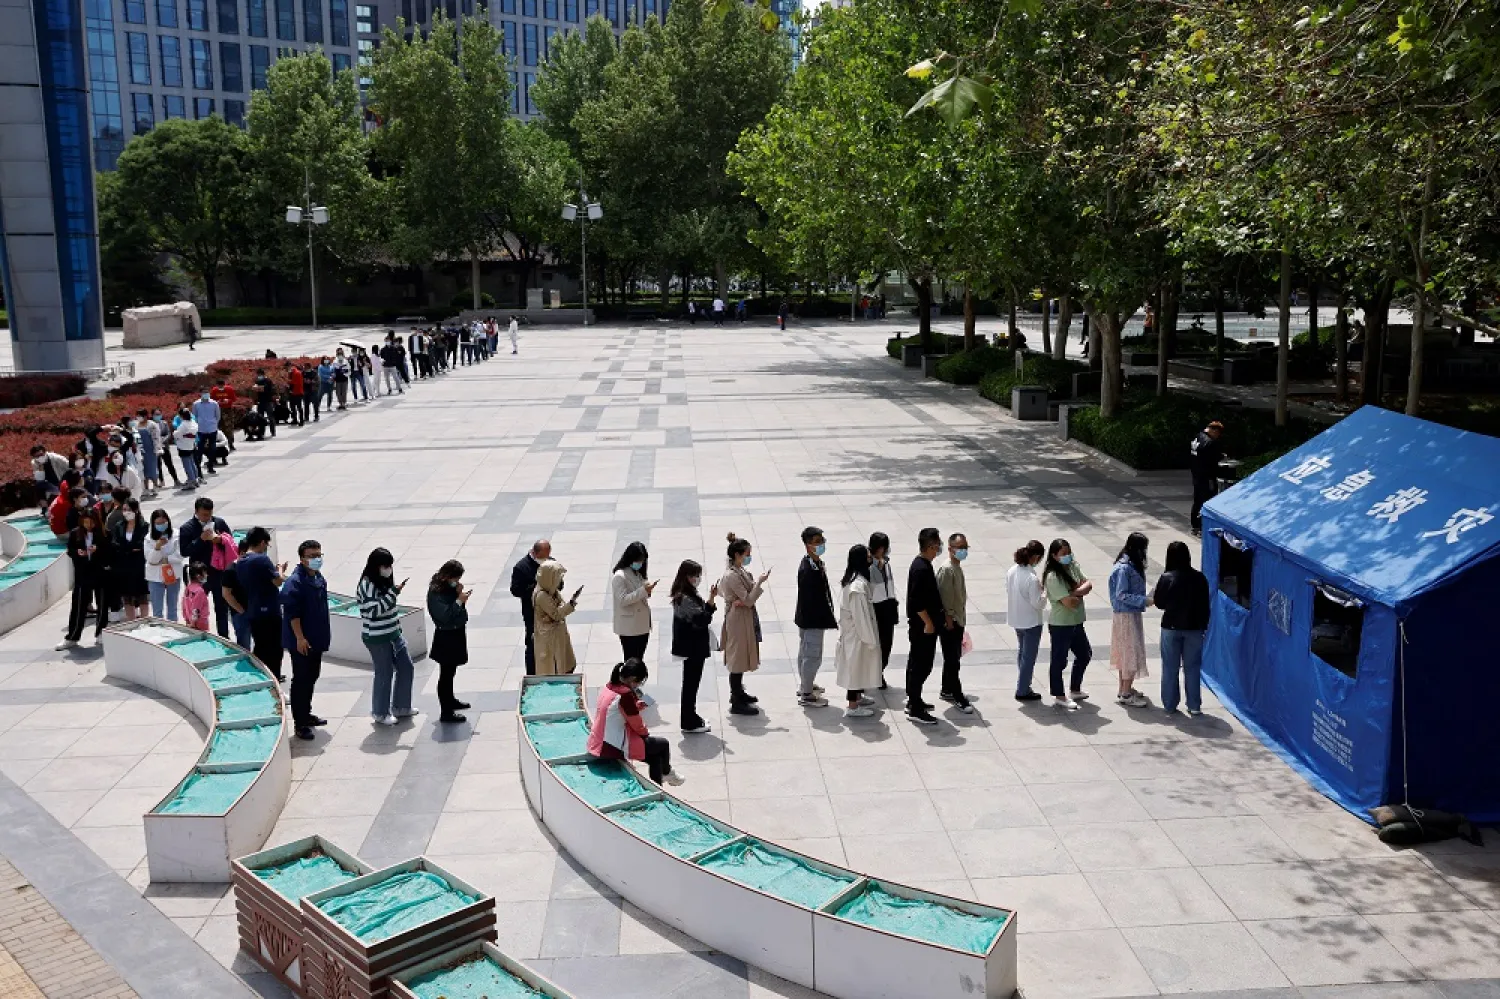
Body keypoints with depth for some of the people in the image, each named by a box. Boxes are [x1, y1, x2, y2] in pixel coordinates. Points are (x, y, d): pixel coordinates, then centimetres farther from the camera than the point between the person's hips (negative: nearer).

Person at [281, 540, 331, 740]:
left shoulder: (319, 579, 9)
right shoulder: (294, 582, -18)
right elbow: (292, 613, -22)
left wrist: (324, 635, 21)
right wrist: (300, 638, -24)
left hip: (317, 639, 9)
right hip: (301, 642, -9)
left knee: (312, 677, 18)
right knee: (301, 680, -2)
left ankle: (306, 714, 32)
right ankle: (300, 723, 4)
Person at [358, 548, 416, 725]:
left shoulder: (386, 581, 7)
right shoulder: (368, 584, -18)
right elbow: (374, 610, -26)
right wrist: (393, 593, -27)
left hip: (394, 633, 9)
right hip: (377, 637, -9)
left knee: (406, 667, 12)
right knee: (385, 674, 2)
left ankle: (400, 707, 27)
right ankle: (380, 713, 20)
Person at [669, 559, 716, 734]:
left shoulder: (685, 595, 7)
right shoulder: (685, 598, -24)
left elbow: (701, 613, 10)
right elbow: (701, 620, -27)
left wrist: (711, 600, -4)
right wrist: (711, 600, -28)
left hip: (692, 646, 10)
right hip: (692, 648, -10)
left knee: (691, 682, 19)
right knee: (691, 683, 1)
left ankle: (690, 717, 32)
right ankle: (689, 723, 11)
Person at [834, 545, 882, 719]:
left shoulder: (853, 579, 5)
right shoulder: (859, 585, -27)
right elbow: (861, 614, -25)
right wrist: (870, 638, -17)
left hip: (853, 630, 10)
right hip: (858, 633, -10)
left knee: (857, 665, 22)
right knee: (856, 665, 1)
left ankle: (857, 696, 38)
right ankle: (852, 707, 10)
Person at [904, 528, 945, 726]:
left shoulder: (921, 564, 9)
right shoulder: (922, 568, -23)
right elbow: (917, 601, -26)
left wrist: (931, 621, 22)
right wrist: (928, 623, -20)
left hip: (919, 625, 10)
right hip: (923, 626, -10)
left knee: (915, 663, 18)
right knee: (922, 666, -5)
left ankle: (913, 700, 29)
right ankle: (915, 709, 0)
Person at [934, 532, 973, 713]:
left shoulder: (958, 567, 12)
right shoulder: (947, 569, -18)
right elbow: (945, 596, -21)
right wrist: (948, 618, -21)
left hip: (958, 620, 10)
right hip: (949, 622, -10)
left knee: (954, 658, 17)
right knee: (952, 661, -5)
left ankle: (946, 690, 29)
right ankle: (958, 698, -1)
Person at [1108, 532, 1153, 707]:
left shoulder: (1133, 565, 7)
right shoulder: (1124, 568, -20)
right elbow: (1121, 595, -21)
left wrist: (1146, 598, 5)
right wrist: (1144, 601, -23)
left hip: (1132, 614, 9)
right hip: (1126, 615, -9)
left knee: (1126, 653, 16)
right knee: (1131, 653, -5)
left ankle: (1125, 689, 26)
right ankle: (1125, 695, 1)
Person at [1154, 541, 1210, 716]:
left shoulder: (1166, 578, -13)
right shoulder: (1199, 578, -6)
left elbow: (1159, 603, -4)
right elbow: (1205, 606, 0)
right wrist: (1204, 626, 11)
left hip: (1171, 627, -2)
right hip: (1194, 628, 2)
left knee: (1170, 668, 9)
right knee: (1192, 668, 10)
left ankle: (1169, 705, 13)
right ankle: (1194, 706, 13)